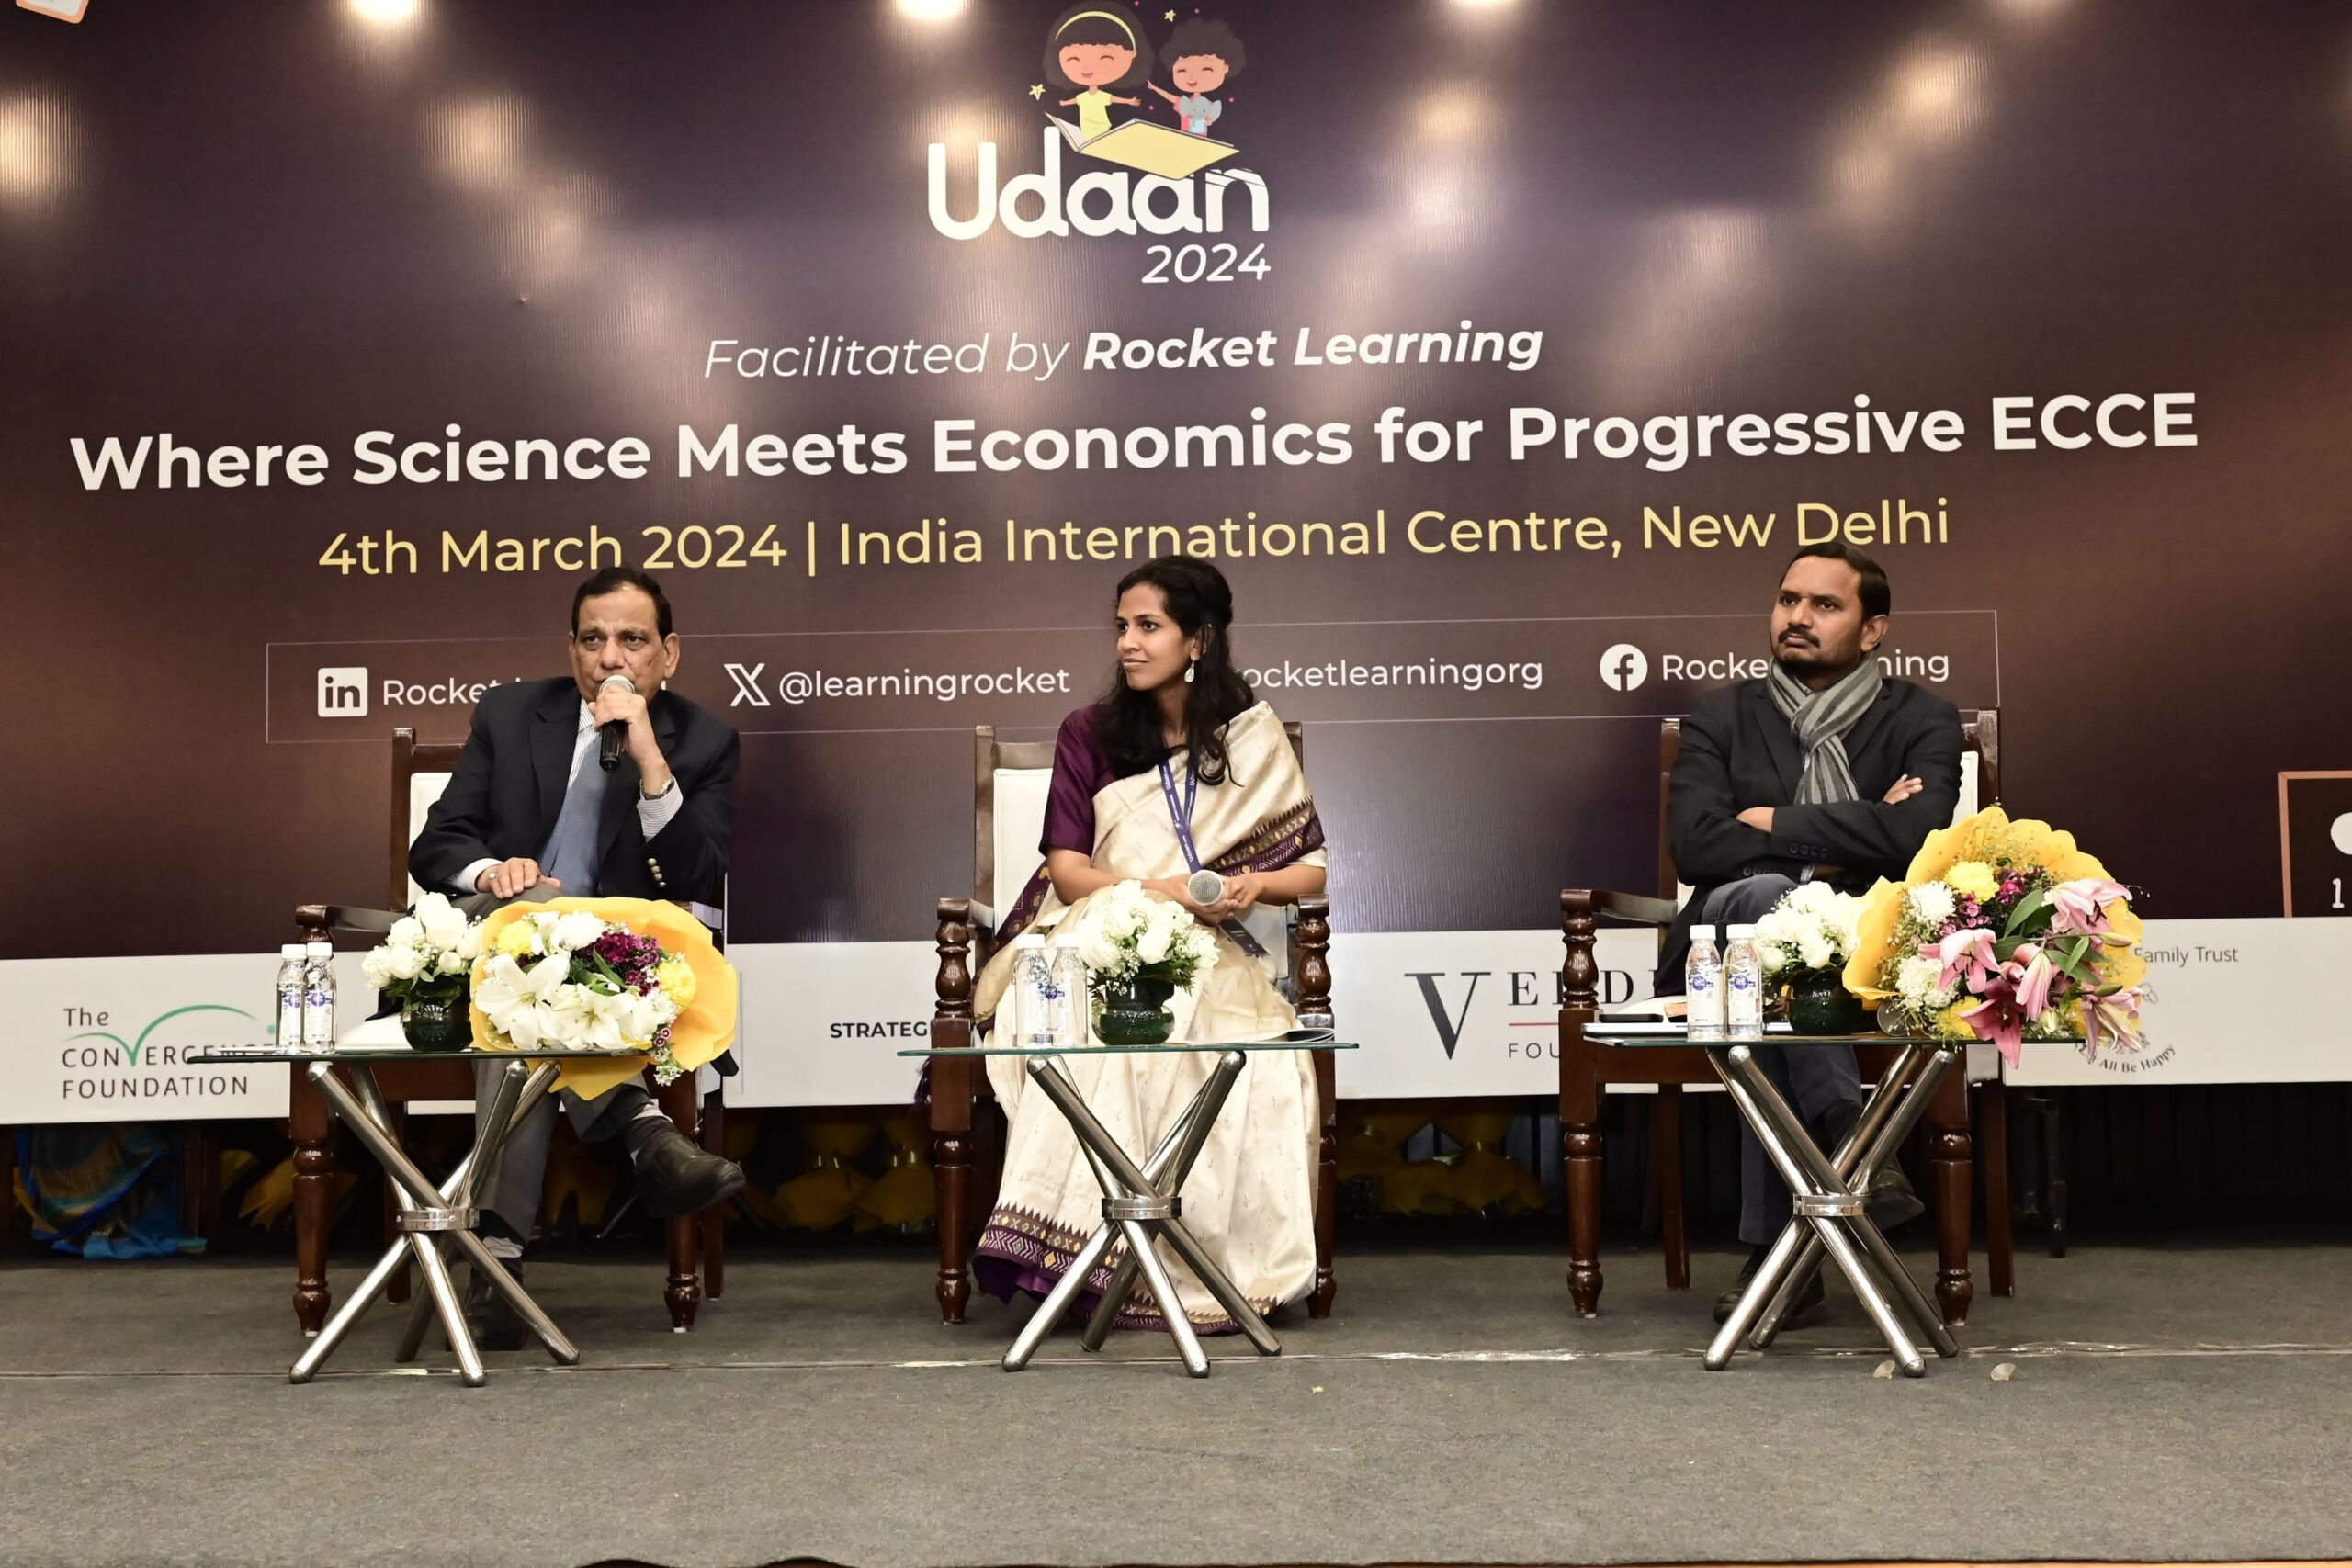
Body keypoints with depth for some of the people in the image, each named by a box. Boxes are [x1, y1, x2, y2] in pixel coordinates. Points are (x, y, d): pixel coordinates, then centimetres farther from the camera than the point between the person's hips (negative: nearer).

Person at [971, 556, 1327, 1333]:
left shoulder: (1252, 735, 10)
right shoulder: (1088, 734, 10)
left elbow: (1311, 868, 10)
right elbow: (1068, 872, 1)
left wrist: (1254, 886, -14)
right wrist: (1167, 890, -17)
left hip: (1205, 954, 1)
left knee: (1264, 1063, -33)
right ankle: (1087, 1257, -33)